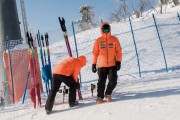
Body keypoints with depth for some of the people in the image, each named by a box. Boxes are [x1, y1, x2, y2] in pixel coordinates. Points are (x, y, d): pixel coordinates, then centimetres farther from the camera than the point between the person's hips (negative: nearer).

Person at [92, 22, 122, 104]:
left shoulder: (114, 39, 5)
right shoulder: (98, 41, 4)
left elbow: (119, 51, 5)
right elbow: (95, 53, 6)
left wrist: (119, 62, -4)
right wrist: (93, 64, 2)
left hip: (112, 65, 0)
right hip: (102, 65, 0)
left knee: (113, 81, -5)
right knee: (101, 82, 0)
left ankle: (108, 94, 20)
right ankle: (100, 96, 17)